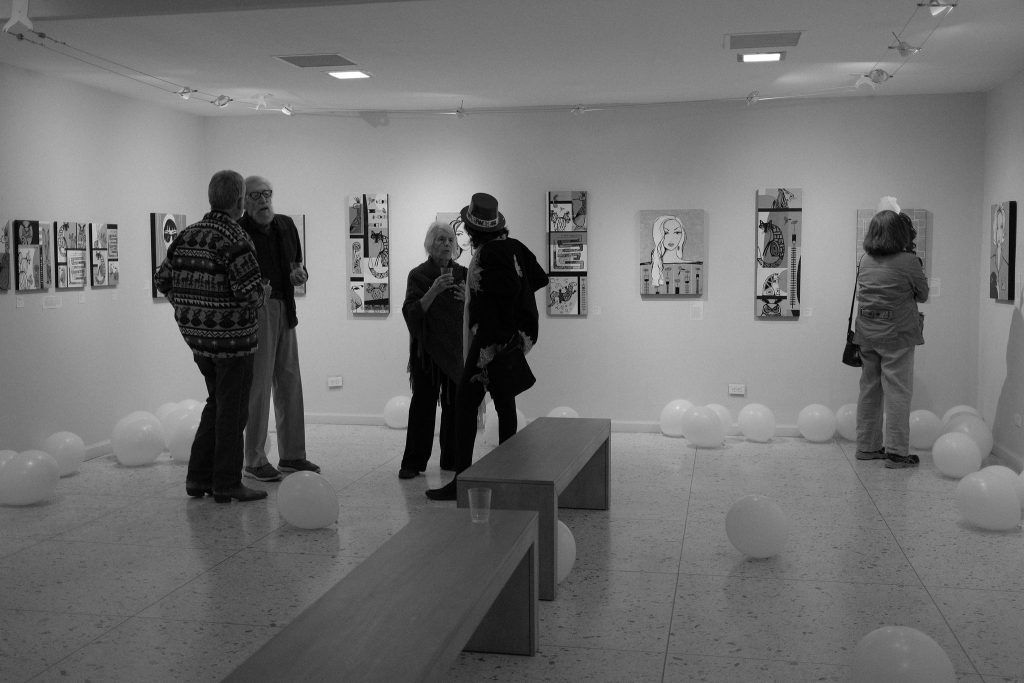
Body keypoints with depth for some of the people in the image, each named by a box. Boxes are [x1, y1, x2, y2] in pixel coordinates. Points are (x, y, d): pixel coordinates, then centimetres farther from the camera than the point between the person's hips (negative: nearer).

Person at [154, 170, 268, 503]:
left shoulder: (186, 235, 7)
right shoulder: (235, 239, -18)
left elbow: (162, 279, 12)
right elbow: (250, 291, -23)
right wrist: (263, 292, -2)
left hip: (198, 337, 8)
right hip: (232, 338, -8)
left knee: (218, 403, 21)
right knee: (231, 410, 3)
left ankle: (198, 477, 23)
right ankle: (226, 484, 10)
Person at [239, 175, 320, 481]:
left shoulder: (286, 226, 12)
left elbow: (297, 262, 24)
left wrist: (300, 272, 3)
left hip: (284, 310, 7)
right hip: (255, 310, -7)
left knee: (290, 382, 11)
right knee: (258, 384, -4)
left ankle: (292, 455, 21)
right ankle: (254, 462, 6)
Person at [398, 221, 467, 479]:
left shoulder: (462, 274, 10)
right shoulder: (418, 275, 0)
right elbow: (411, 312, -11)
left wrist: (468, 300, -11)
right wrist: (434, 290, -22)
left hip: (457, 348, 3)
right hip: (428, 349, -3)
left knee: (455, 404, 2)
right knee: (423, 403, -6)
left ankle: (452, 458, 13)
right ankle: (413, 462, -2)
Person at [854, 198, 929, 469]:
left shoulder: (865, 260, 4)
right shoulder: (908, 261, -12)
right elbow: (923, 294, 0)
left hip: (867, 332, 6)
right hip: (896, 334, -6)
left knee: (869, 389, 13)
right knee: (897, 392, -1)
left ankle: (867, 446, 20)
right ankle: (896, 452, 0)